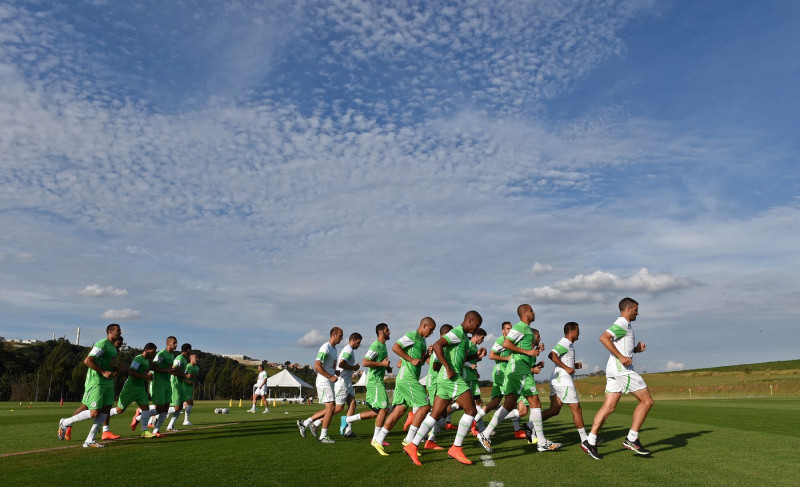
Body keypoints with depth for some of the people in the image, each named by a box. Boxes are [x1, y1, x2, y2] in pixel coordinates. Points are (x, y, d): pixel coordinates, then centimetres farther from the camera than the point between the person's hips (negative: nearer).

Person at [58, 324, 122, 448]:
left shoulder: (113, 348, 18)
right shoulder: (103, 344, -12)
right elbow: (88, 360, -20)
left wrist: (115, 372, 10)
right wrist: (103, 372, -21)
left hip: (108, 383, 9)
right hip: (96, 383, -9)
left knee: (106, 410, 2)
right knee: (94, 413, -11)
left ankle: (89, 441, 8)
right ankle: (65, 423, 11)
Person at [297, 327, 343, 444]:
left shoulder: (334, 348, 16)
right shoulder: (325, 348, -15)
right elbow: (317, 366, -22)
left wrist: (336, 373, 10)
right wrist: (331, 377, -20)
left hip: (329, 383, 10)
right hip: (323, 382, -10)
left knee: (328, 409, 11)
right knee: (330, 407, -9)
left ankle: (304, 423, 18)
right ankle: (323, 436, 0)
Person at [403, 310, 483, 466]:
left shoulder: (463, 336, 22)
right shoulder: (457, 332, -10)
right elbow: (437, 345, -22)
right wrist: (449, 369, -22)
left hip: (447, 378, 10)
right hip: (452, 377, -10)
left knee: (436, 415, 9)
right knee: (471, 411, -5)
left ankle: (412, 446, 9)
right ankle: (456, 448, -1)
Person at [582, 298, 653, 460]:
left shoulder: (623, 325, 23)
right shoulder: (622, 324, -8)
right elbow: (604, 338, -23)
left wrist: (636, 349, 15)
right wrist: (621, 357, -23)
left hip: (614, 370, 10)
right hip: (622, 369, -10)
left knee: (609, 407, 4)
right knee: (646, 401, -1)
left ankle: (590, 441, -1)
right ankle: (632, 439, 0)